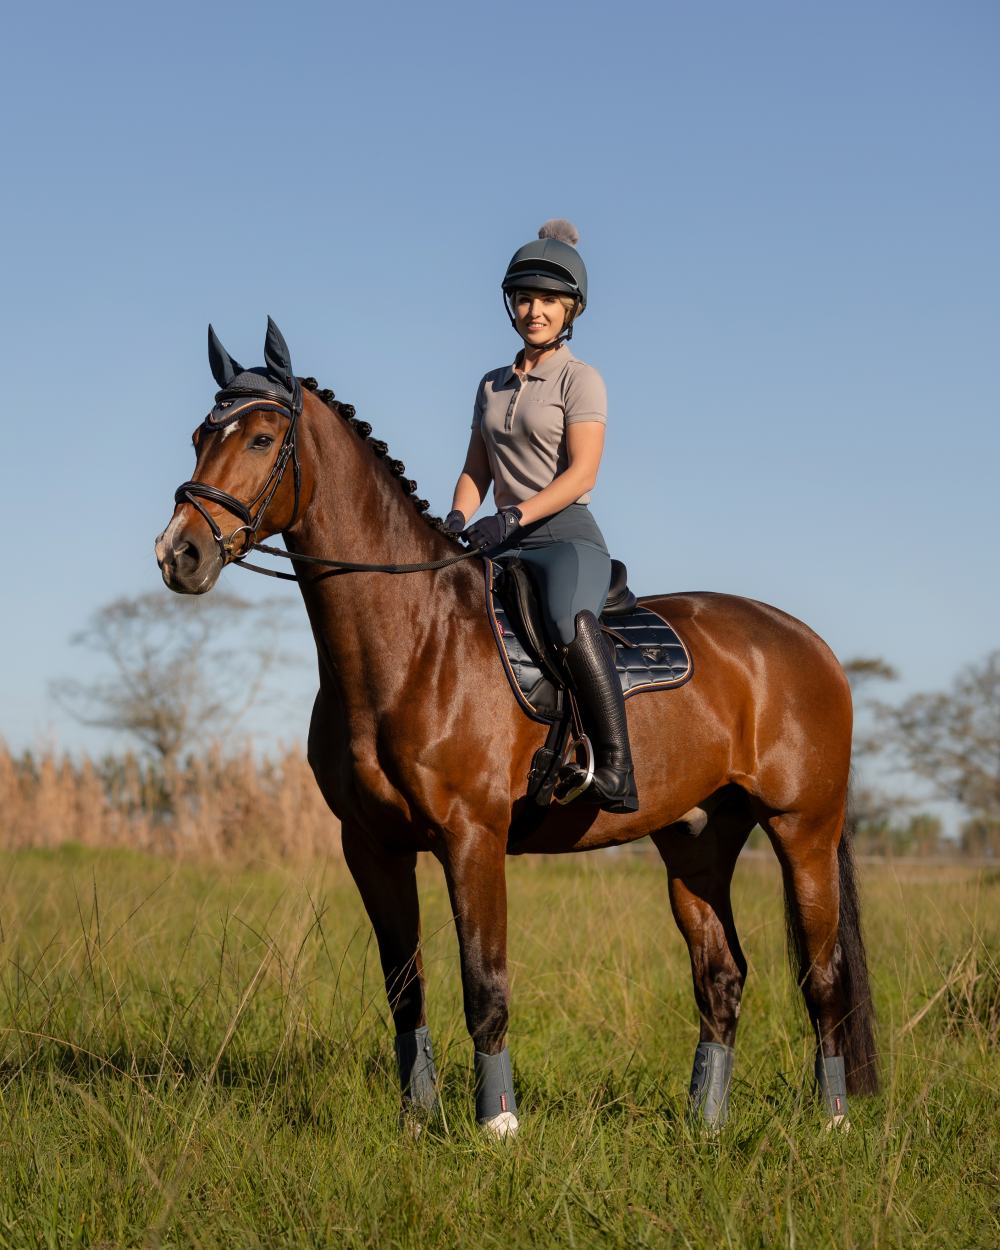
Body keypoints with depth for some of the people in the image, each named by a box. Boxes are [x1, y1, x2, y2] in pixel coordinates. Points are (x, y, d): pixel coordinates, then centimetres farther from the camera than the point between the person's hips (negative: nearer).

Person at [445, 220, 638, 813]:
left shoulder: (580, 380, -1)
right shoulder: (493, 385, 19)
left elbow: (582, 473, -13)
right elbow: (476, 471, 18)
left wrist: (514, 515, -25)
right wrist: (457, 519, -3)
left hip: (567, 537, -7)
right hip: (504, 544, 7)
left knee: (571, 621, -38)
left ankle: (617, 770, -40)